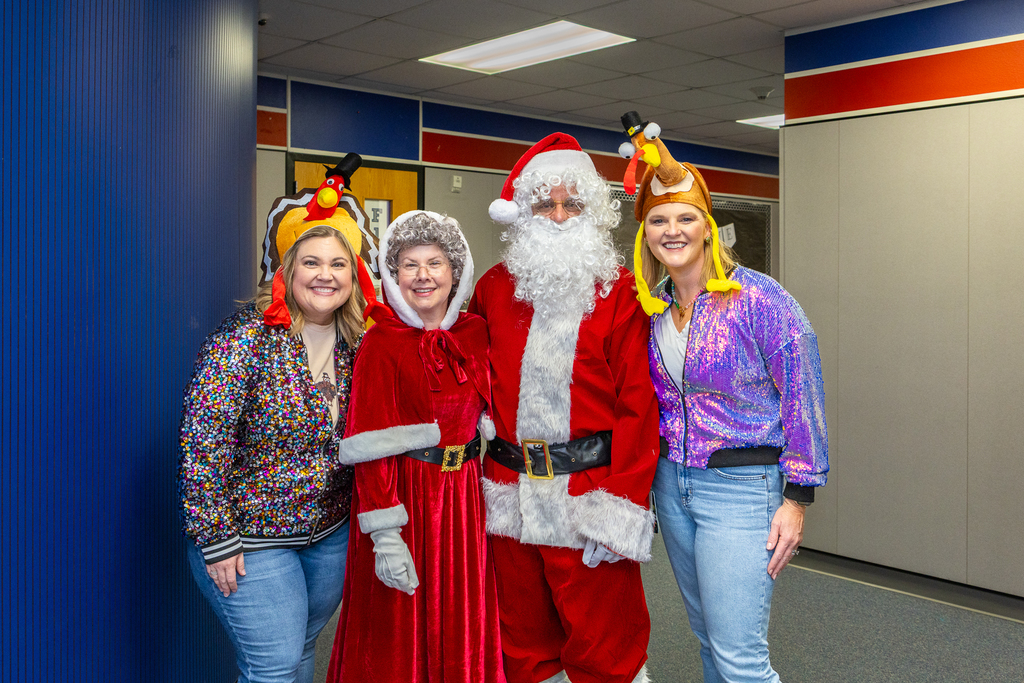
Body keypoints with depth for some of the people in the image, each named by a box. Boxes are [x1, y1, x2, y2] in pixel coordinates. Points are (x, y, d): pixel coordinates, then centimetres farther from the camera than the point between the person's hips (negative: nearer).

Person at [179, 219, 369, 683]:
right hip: (250, 538, -6)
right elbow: (202, 441, -20)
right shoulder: (246, 336, -18)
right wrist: (216, 538, -20)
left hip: (332, 533, 6)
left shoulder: (354, 344, 0)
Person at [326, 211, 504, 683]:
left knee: (462, 627, 16)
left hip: (463, 497, 4)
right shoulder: (381, 343, -11)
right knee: (398, 640, 8)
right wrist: (385, 535, -19)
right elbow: (372, 450, -14)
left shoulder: (475, 333, 4)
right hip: (403, 497, -4)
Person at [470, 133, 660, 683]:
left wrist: (623, 505, -14)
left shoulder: (618, 293, -2)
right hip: (508, 490, 4)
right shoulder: (494, 287, 9)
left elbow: (638, 404, -7)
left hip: (588, 493, -3)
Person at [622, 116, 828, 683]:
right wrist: (651, 478, 14)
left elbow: (803, 397, -13)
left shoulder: (757, 298, -14)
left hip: (740, 486, -6)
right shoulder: (652, 309, 4)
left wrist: (796, 499, -13)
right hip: (671, 482, 6)